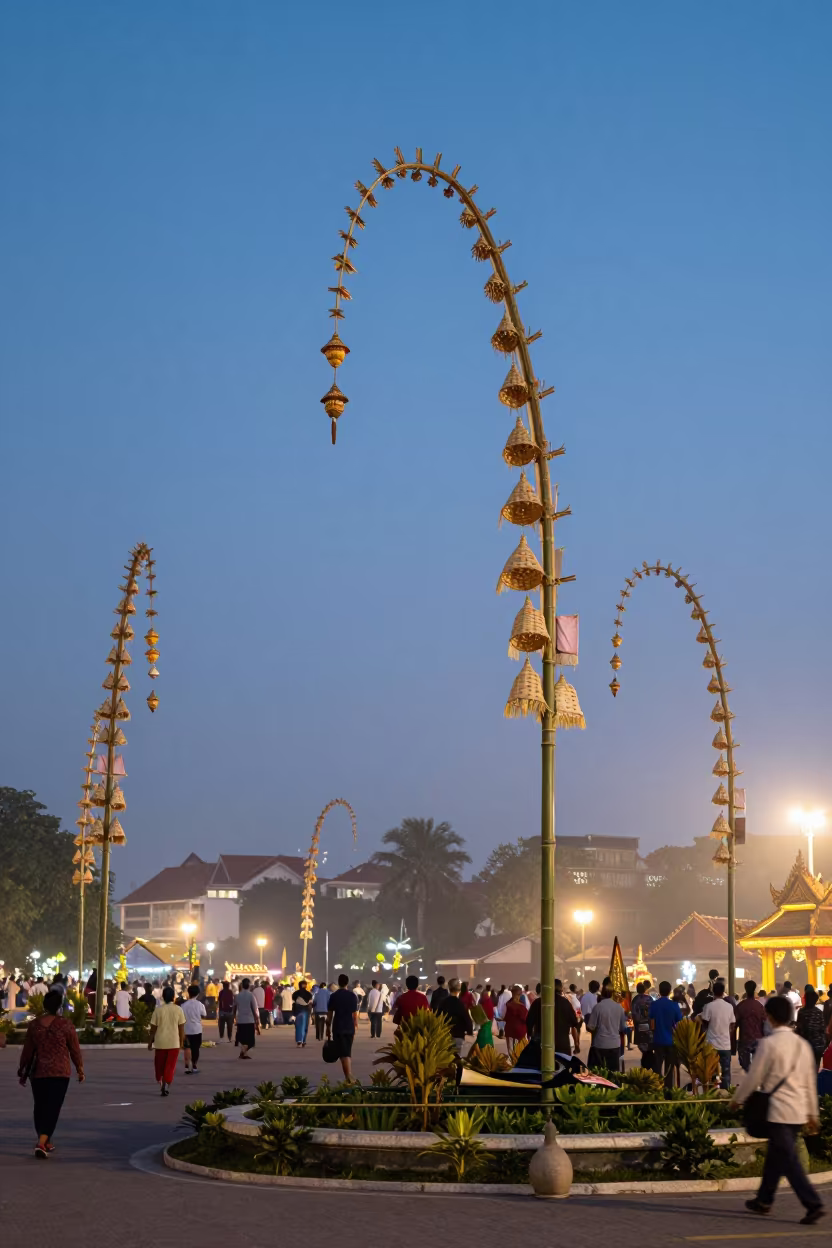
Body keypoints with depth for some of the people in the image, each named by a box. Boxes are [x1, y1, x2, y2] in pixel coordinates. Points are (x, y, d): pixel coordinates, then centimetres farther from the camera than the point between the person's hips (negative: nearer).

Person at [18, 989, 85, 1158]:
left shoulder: (34, 1024, 2)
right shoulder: (65, 1025, -7)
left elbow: (27, 1051, 8)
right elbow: (75, 1049, -1)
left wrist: (23, 1072, 18)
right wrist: (80, 1069, 11)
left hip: (38, 1072, 3)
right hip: (59, 1073, -3)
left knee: (40, 1108, 17)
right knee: (52, 1108, -4)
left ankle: (46, 1142, 26)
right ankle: (41, 1143, -18)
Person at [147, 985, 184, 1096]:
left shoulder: (158, 1009, -6)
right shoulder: (178, 1009, -5)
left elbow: (153, 1027, -3)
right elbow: (181, 1027, -2)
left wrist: (150, 1041, 7)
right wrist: (181, 1041, 9)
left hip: (160, 1042, 0)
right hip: (174, 1042, 0)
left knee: (159, 1063, 18)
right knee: (170, 1066, 4)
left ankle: (160, 1082, 27)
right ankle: (165, 1086, -7)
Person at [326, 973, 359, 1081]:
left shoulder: (334, 996, -3)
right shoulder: (353, 996, 2)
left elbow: (329, 1014, -1)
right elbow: (355, 1014, 2)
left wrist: (328, 1028, 7)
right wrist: (354, 1028, 11)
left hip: (338, 1028, -2)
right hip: (350, 1028, 2)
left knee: (344, 1054, -4)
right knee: (348, 1053, 15)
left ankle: (348, 1078, -13)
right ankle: (349, 1076, 17)